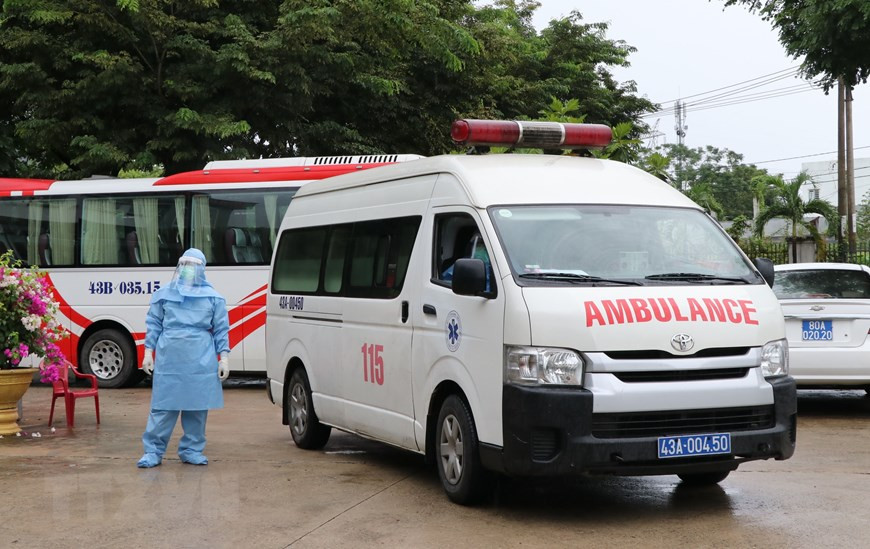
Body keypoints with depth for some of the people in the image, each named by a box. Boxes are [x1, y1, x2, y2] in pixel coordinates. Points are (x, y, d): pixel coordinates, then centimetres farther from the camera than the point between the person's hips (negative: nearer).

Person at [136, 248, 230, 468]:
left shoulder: (213, 297, 7)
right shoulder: (164, 294, 8)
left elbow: (221, 329, 8)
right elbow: (153, 324, 11)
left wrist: (223, 357, 3)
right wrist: (148, 352, 5)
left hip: (201, 362, 1)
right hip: (168, 360, -1)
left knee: (197, 408, 5)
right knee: (163, 407, -1)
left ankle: (192, 450, 17)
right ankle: (153, 451, 6)